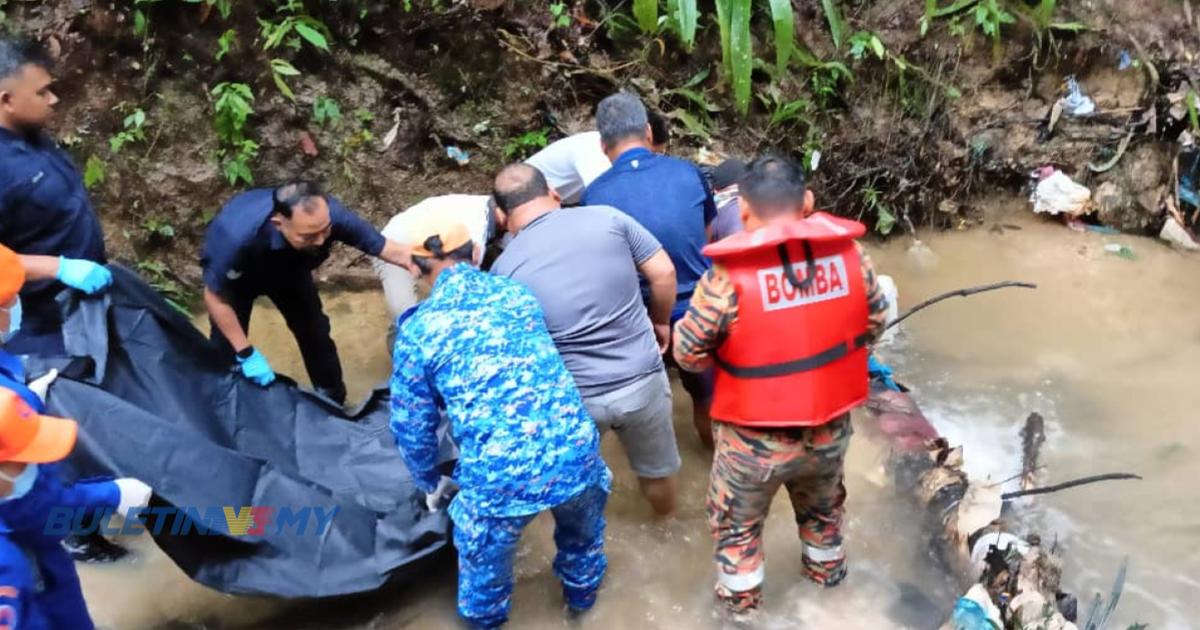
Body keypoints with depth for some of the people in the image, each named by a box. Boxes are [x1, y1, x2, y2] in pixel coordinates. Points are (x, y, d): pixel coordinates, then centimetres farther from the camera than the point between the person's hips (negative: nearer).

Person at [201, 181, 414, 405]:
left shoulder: (327, 214, -41)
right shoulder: (239, 235, -47)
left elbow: (389, 248, -29)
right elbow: (215, 296, -29)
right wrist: (246, 354, -26)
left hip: (287, 265, 3)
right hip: (236, 274, -3)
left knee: (315, 332, 8)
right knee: (228, 347, 0)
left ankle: (333, 403, 32)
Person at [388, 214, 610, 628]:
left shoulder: (417, 331, 2)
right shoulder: (517, 292, 12)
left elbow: (412, 428, 10)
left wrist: (430, 484, 30)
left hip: (500, 476, -3)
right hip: (575, 451, 4)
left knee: (484, 562, 28)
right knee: (582, 535, 36)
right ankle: (582, 594, 62)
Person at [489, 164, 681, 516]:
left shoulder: (505, 269, -6)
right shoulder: (606, 218, -7)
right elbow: (664, 273, -4)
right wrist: (661, 322, 14)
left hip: (574, 398, -1)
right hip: (642, 381, 1)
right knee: (655, 466, 29)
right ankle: (665, 513, 56)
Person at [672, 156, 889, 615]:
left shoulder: (730, 275, -26)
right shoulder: (850, 252, -13)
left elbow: (688, 352, -16)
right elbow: (874, 322, 2)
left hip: (754, 436, -4)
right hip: (830, 426, 4)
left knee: (738, 521, 24)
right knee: (822, 505, 33)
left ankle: (742, 598, 43)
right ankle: (827, 569, 57)